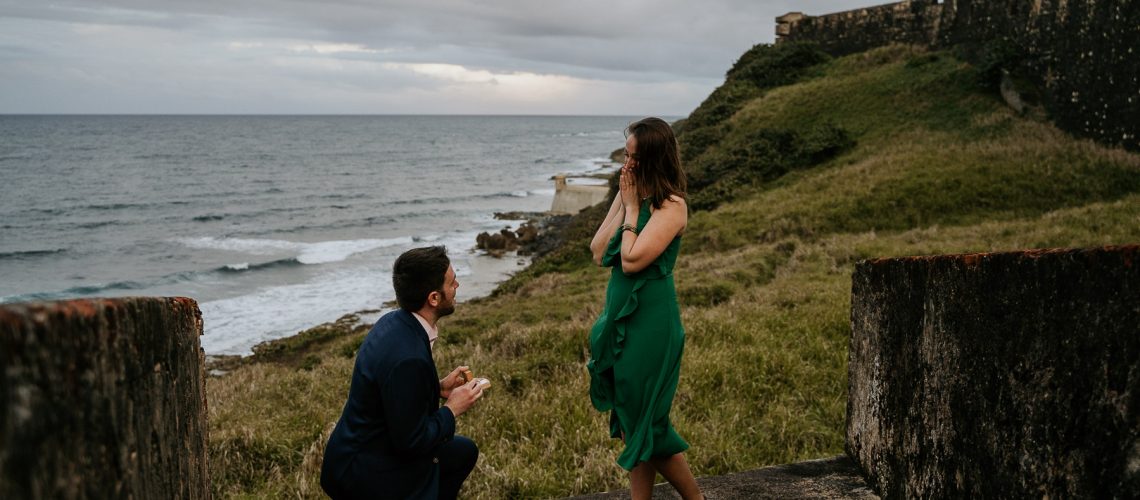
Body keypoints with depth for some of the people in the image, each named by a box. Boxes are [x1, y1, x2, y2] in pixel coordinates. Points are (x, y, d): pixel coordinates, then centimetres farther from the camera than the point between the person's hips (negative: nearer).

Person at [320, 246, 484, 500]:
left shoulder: (395, 321, -4)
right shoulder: (407, 358, -32)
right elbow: (411, 441, -24)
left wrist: (438, 386, 2)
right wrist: (452, 409, -12)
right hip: (367, 469, -9)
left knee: (465, 451, 18)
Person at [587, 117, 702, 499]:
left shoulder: (671, 205, -15)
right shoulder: (630, 195, 6)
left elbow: (632, 260, -23)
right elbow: (599, 254, 0)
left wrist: (633, 209, -13)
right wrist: (624, 205, -6)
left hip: (649, 320, -8)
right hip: (620, 313, 8)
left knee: (642, 420, 4)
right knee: (630, 418, 15)